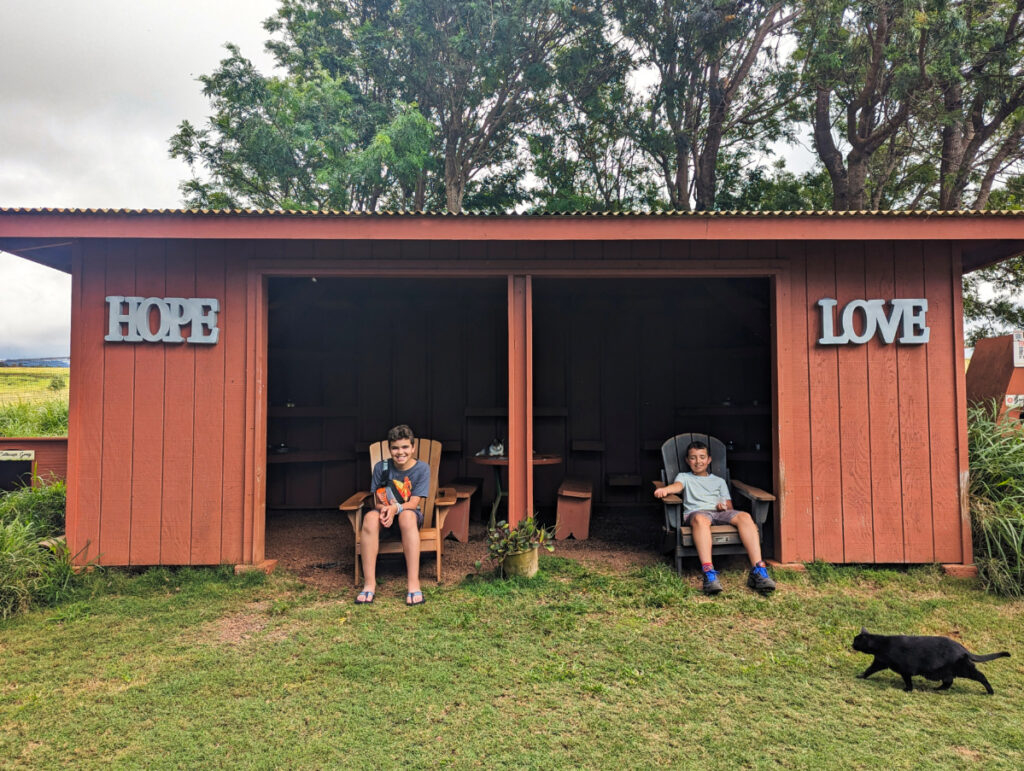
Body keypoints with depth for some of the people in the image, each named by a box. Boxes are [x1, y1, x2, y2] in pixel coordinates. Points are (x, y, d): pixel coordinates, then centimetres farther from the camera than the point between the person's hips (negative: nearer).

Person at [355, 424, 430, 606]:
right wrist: (384, 509, -27)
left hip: (410, 514, -1)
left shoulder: (422, 468, -7)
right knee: (370, 517, -34)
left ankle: (414, 584, -41)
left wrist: (395, 508, -33)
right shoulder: (381, 467, -2)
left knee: (407, 516, -39)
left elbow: (413, 503, -12)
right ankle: (369, 584, -33)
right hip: (385, 516, 2)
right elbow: (377, 502, -2)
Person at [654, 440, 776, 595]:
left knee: (744, 516, -30)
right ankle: (709, 573, -56)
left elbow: (729, 505, 26)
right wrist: (666, 489, -24)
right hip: (696, 512, -3)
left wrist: (724, 506, 0)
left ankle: (758, 571, -40)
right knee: (700, 519, -41)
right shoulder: (684, 477, 26)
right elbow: (678, 485, 1)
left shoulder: (719, 481, 34)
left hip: (720, 513, 3)